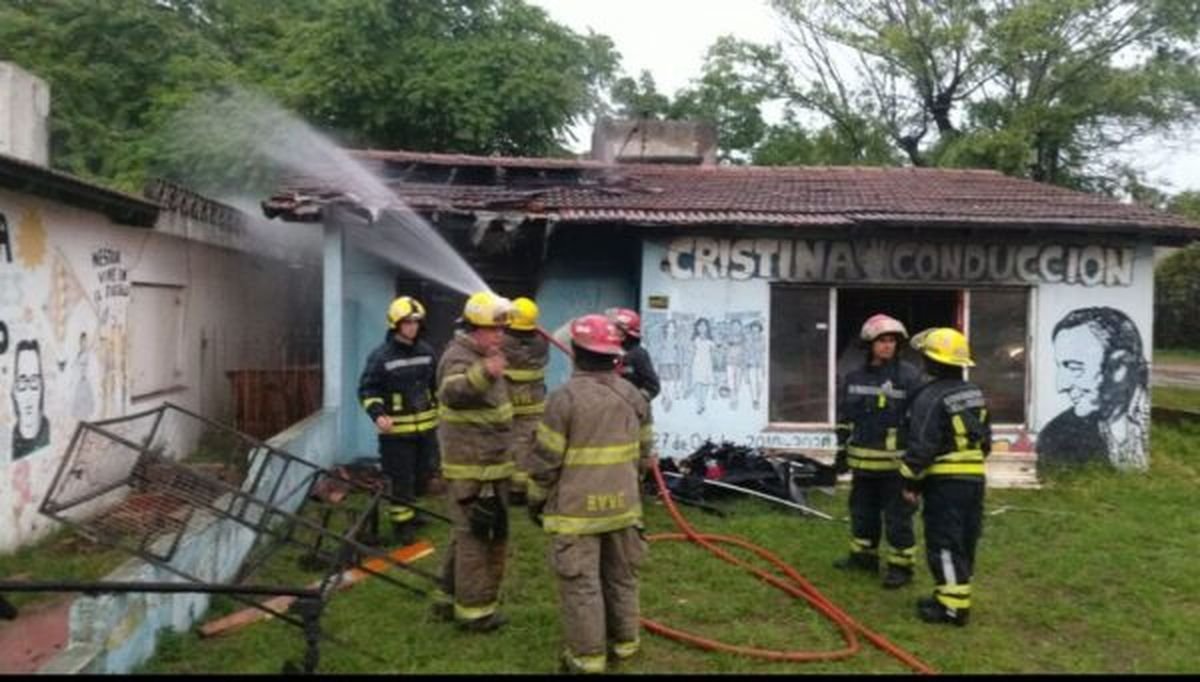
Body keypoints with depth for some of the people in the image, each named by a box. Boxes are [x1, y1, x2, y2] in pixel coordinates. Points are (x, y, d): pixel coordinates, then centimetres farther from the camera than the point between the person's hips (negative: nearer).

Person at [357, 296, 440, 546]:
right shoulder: (381, 355, -11)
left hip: (425, 426, 6)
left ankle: (414, 513, 36)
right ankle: (402, 522, 10)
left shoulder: (426, 352, 6)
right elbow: (367, 390, -9)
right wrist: (377, 414, -23)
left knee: (421, 477, 16)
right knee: (400, 480, -2)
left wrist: (440, 409, 20)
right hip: (396, 430, -6)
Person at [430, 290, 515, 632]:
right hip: (471, 470, -10)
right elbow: (452, 392, -44)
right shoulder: (459, 357, -20)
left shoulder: (480, 356, 13)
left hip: (487, 466, 10)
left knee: (467, 535, 19)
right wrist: (483, 373, -63)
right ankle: (474, 608, 8)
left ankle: (450, 598, 32)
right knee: (478, 537, -3)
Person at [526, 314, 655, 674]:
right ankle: (623, 643, 31)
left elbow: (546, 460, -12)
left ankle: (587, 657, 12)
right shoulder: (633, 395, 3)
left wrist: (536, 500, 2)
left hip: (577, 509, -6)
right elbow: (643, 454, 11)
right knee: (621, 577, 19)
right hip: (621, 505, 6)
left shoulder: (565, 397, -16)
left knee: (581, 583, 4)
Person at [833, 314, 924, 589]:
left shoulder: (909, 376, -9)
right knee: (861, 511, 18)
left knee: (897, 516, 3)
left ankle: (901, 566, 15)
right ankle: (863, 555, 34)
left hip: (895, 462, -6)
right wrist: (842, 450, 15)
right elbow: (845, 417, 15)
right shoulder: (855, 376, 7)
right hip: (862, 460, 6)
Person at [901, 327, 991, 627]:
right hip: (974, 478, 9)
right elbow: (986, 439, 18)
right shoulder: (976, 394, 12)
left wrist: (911, 481, -10)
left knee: (944, 544, -3)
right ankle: (954, 596, 24)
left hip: (945, 481, -8)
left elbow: (921, 446, -18)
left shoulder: (931, 397, -16)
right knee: (965, 542, 14)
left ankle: (952, 606, -2)